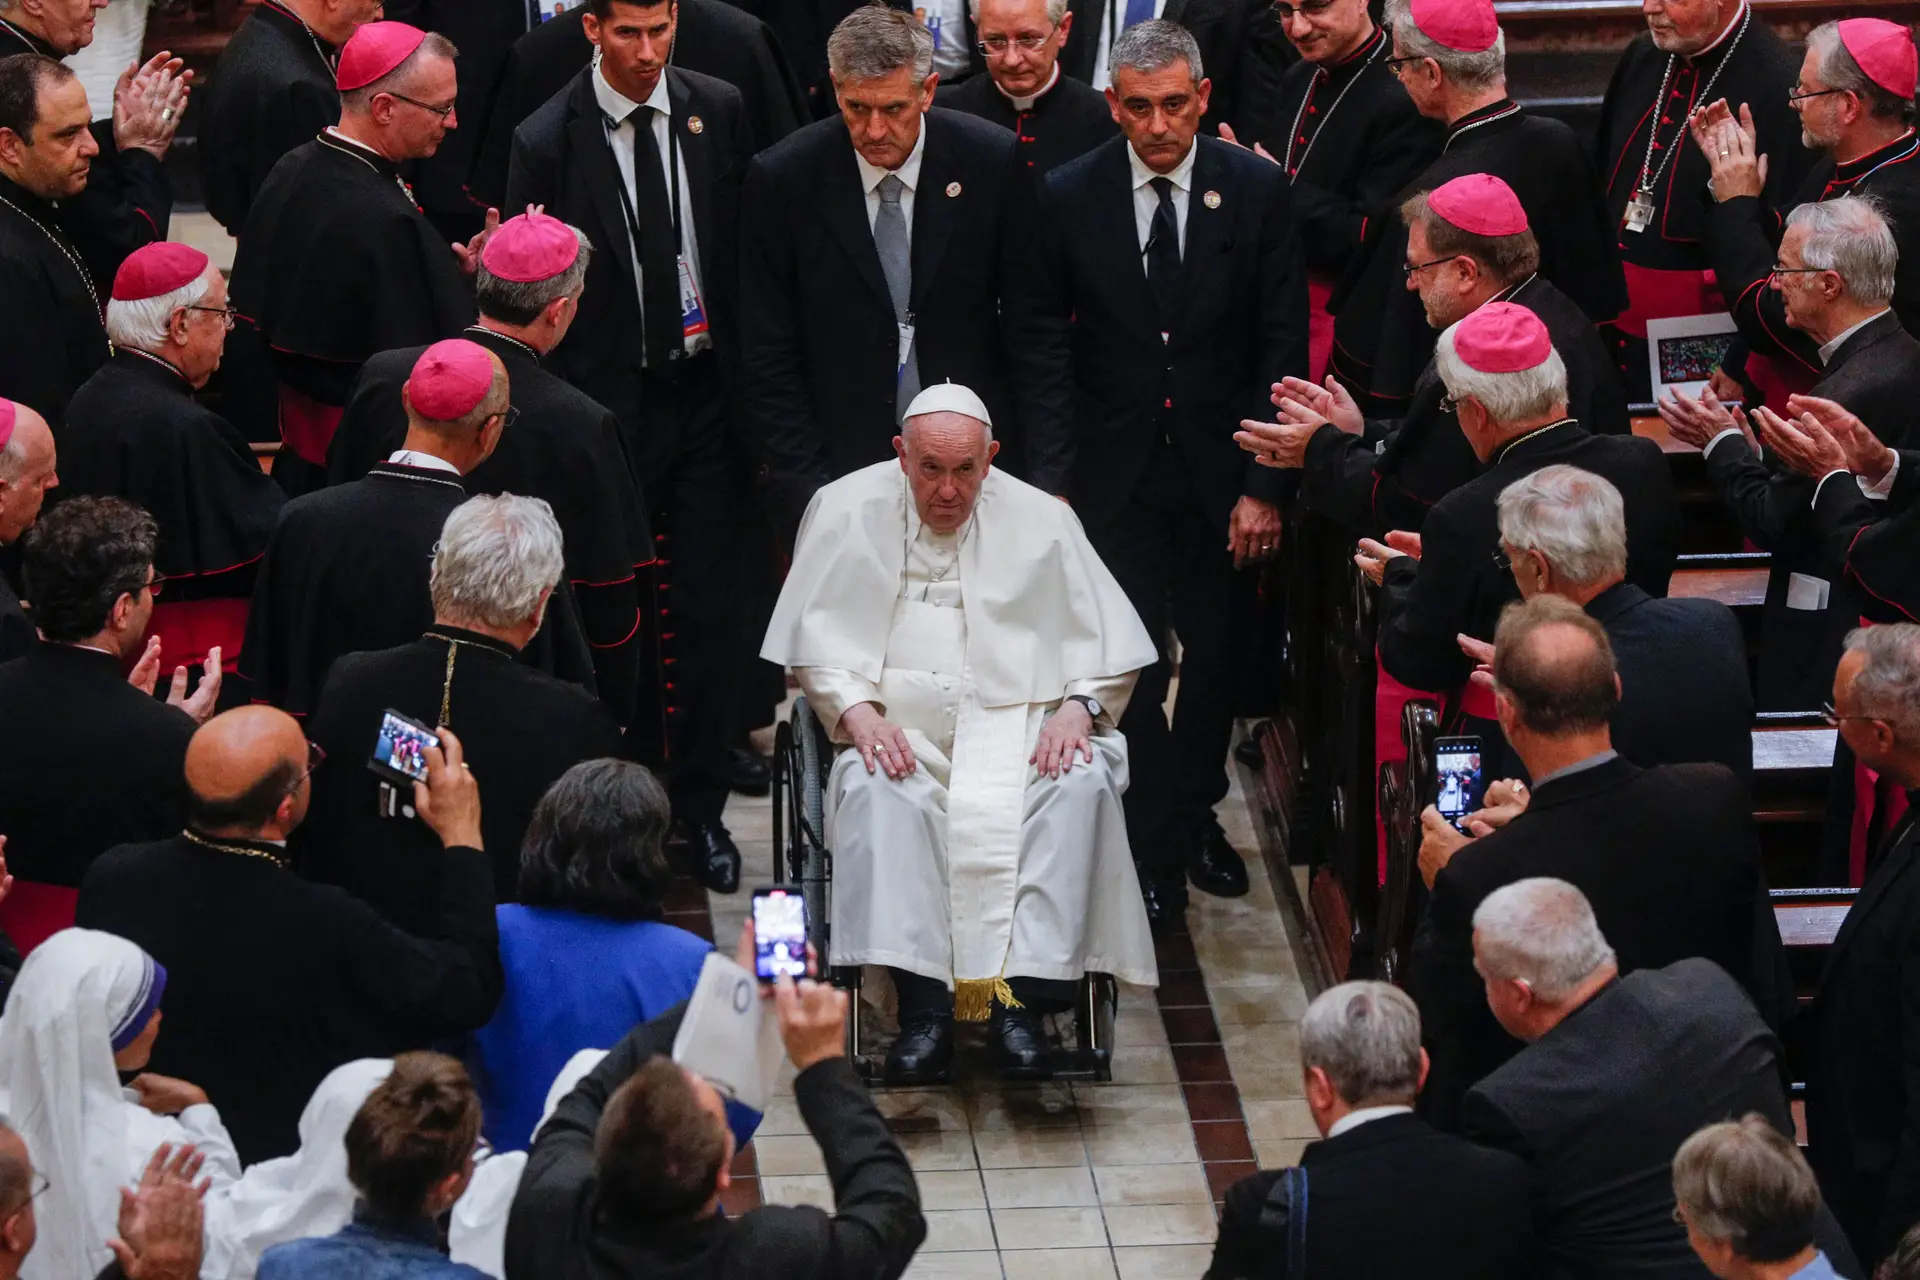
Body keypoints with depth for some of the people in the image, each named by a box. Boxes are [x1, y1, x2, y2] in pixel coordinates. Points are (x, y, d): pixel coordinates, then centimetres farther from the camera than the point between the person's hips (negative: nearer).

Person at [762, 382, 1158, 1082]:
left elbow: (1107, 642, 9)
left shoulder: (1041, 520, 10)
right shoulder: (848, 511, 9)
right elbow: (818, 638, 5)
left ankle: (1023, 996, -32)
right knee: (877, 789, -34)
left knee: (1082, 784, -31)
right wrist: (857, 713, -13)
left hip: (1020, 725, 1)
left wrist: (1078, 707, -10)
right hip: (899, 726, 0)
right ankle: (923, 1000, -37)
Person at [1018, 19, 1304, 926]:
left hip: (1221, 469, 1)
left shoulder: (1255, 190, -5)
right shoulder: (1069, 197, -5)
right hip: (1116, 470, -1)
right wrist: (1051, 479, -6)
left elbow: (1281, 345, -3)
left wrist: (1265, 483, -7)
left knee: (1216, 656, 11)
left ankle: (1194, 816, 31)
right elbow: (1044, 348, 0)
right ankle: (1155, 845, 12)